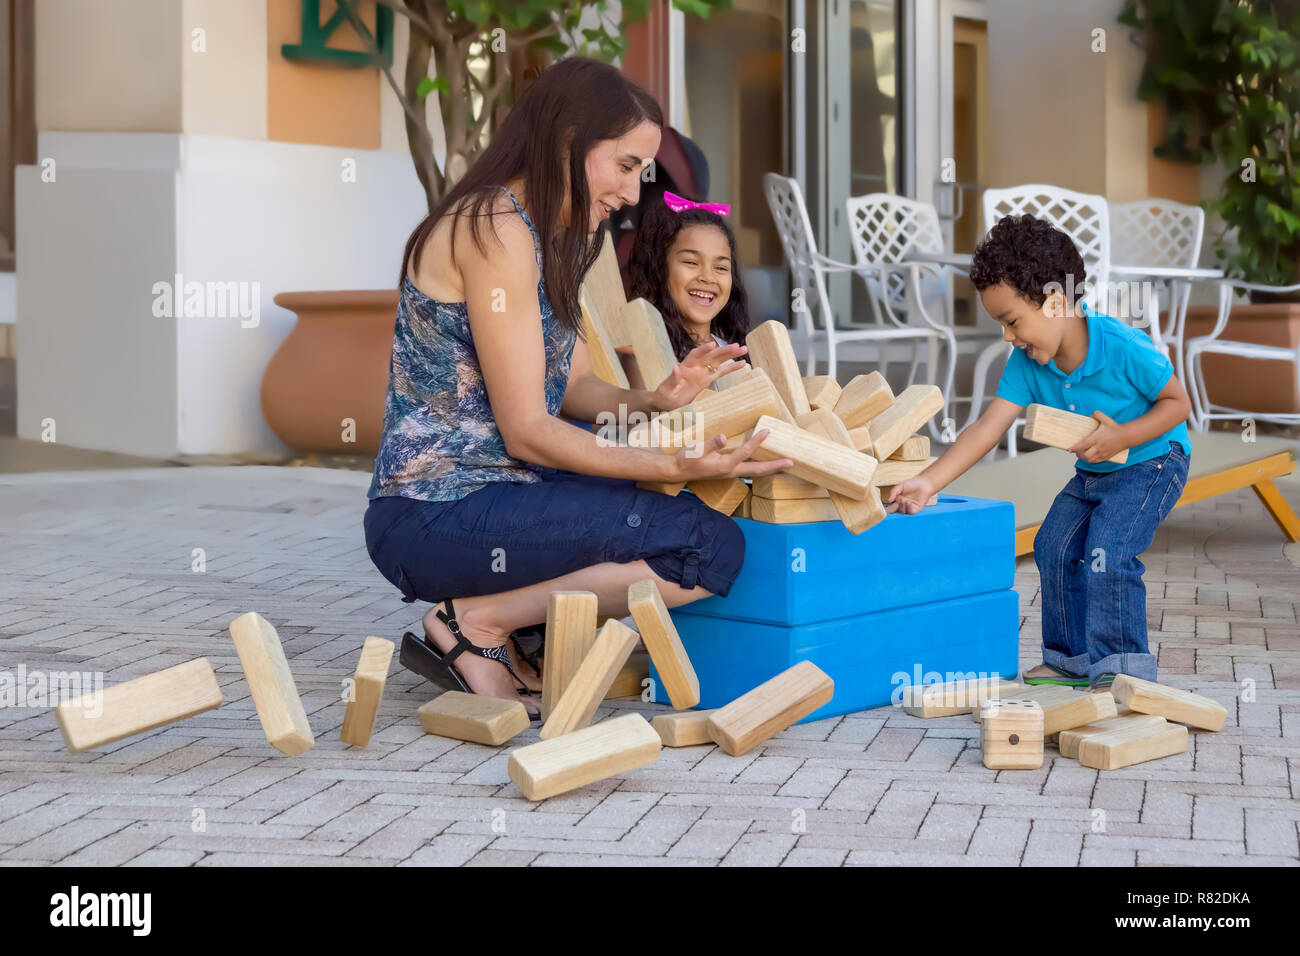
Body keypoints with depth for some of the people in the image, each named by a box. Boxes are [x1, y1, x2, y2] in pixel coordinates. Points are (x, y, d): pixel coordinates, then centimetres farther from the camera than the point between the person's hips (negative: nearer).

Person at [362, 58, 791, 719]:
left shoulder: (550, 239, 16)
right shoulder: (497, 230, -16)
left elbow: (574, 387, 12)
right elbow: (527, 431, -19)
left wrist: (654, 402, -8)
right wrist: (674, 467, -25)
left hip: (476, 492, 10)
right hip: (438, 517, -10)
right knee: (712, 548, -18)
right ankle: (475, 622, -8)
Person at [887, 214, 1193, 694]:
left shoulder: (1122, 346, -31)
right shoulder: (1027, 363, -14)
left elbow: (1177, 402, -19)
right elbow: (987, 428, -19)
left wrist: (1123, 437, -33)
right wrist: (928, 482, -28)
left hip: (1151, 460, -7)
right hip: (1092, 473, 8)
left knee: (1107, 554, -21)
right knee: (1055, 546, 7)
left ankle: (1122, 669, -10)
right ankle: (1072, 658, 23)